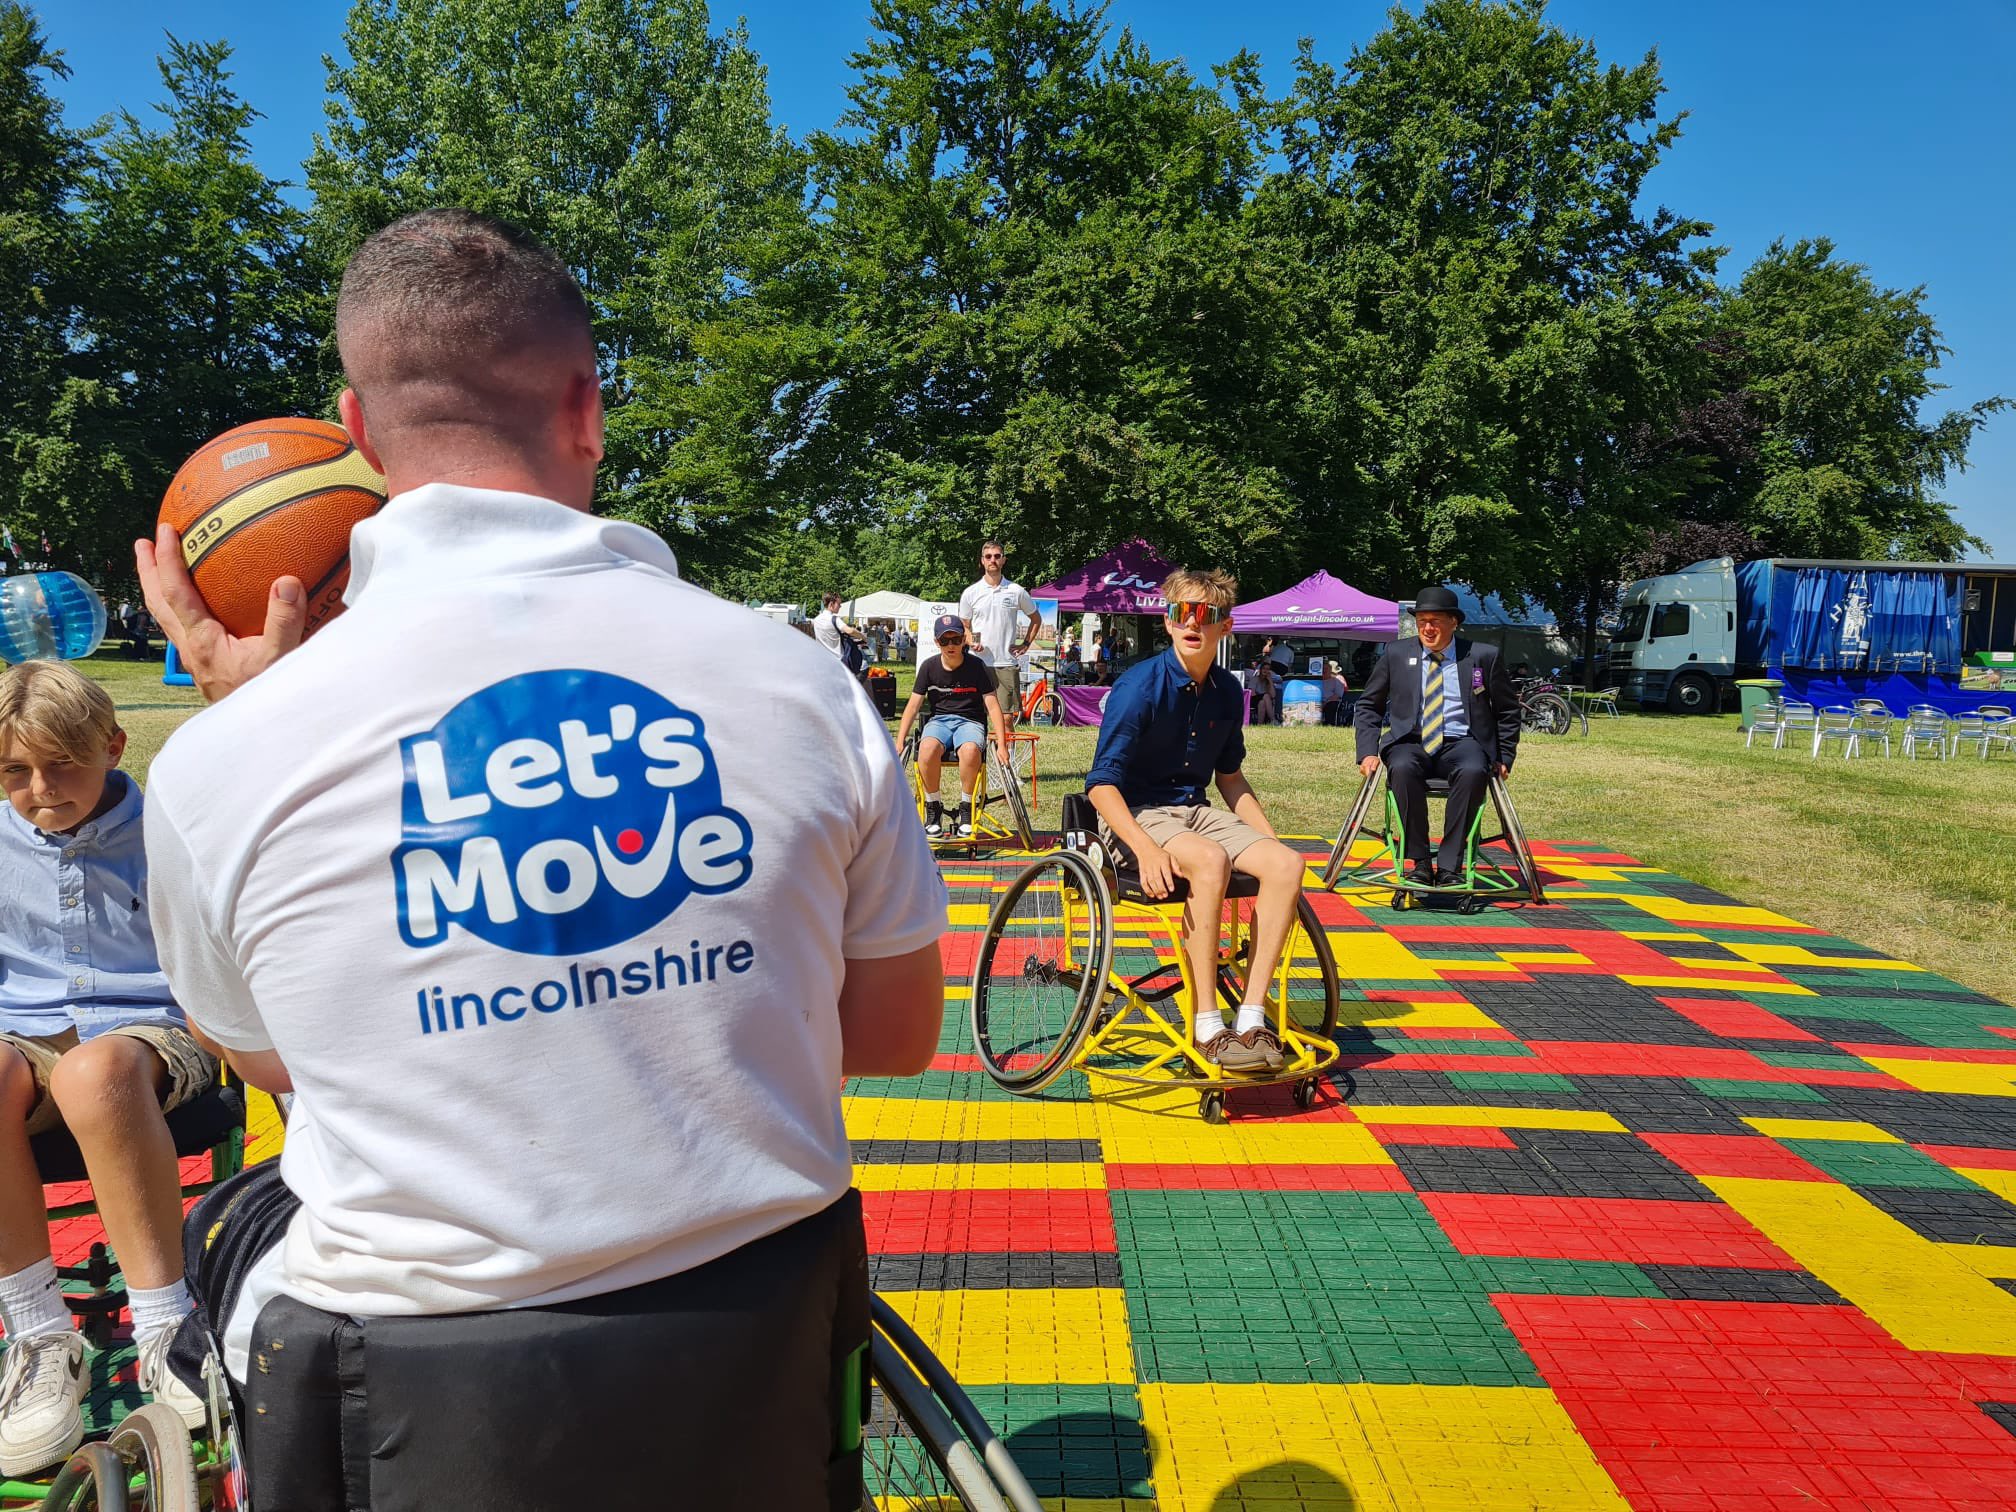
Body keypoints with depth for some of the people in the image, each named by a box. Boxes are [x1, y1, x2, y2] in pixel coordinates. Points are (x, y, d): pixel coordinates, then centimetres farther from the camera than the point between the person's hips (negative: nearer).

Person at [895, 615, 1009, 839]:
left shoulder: (977, 666, -3)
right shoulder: (929, 666, 2)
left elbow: (992, 705, -6)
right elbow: (914, 704, 2)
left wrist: (1001, 744, -16)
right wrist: (899, 742, -7)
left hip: (970, 721, -1)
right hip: (939, 720, 1)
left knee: (970, 750, -38)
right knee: (927, 749, -35)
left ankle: (965, 809, -16)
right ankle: (933, 808, -13)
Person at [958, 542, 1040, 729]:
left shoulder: (1017, 591, 4)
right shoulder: (970, 593, 5)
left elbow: (1036, 619, 19)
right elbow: (964, 627, 14)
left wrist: (1026, 644, 9)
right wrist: (972, 642, -6)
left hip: (1007, 664, 0)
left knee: (1007, 718, -3)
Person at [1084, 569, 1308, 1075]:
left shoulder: (1227, 691, 4)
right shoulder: (1140, 685, -15)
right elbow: (1102, 784, -18)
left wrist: (1269, 838, 5)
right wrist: (1146, 848, -32)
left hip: (1194, 809, 6)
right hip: (1137, 814, -6)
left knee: (1286, 864, -20)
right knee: (1210, 858, -36)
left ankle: (1252, 1018, -16)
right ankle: (1208, 1027, -28)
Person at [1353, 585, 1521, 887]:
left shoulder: (1484, 656, 6)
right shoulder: (1397, 655, 8)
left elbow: (1508, 711, 16)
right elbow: (1368, 705, 14)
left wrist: (1504, 758, 9)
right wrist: (1368, 752, 0)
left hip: (1461, 743, 0)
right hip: (1410, 742, 1)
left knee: (1473, 771, -36)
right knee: (1402, 768, -35)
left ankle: (1449, 865, -28)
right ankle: (1419, 862, -23)